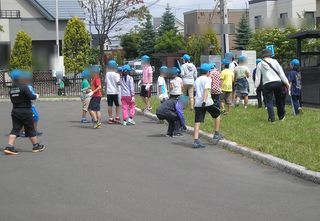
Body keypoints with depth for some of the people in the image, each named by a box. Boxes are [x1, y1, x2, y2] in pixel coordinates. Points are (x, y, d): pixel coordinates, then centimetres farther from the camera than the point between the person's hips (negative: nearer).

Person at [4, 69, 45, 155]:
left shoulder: (11, 89, 7)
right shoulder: (24, 87, -15)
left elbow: (12, 100, 12)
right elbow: (31, 96, -21)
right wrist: (36, 96, 1)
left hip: (15, 111, 6)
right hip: (25, 111, -6)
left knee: (15, 129, 5)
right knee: (30, 129, 7)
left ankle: (9, 146, -8)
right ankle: (36, 146, 20)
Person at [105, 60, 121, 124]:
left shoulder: (107, 74, 6)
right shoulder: (116, 74, -11)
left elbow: (106, 83, 11)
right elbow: (118, 83, -15)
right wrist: (119, 77, 2)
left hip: (109, 92, 4)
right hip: (115, 92, -4)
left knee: (110, 105, 4)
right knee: (117, 105, 7)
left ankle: (110, 118, 5)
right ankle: (117, 117, 1)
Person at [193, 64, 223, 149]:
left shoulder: (197, 80, 19)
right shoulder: (207, 79, -3)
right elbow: (206, 89, -16)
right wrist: (204, 101, -25)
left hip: (197, 103, 6)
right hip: (207, 102, -6)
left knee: (197, 122, 0)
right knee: (217, 114, 17)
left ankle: (196, 141, -10)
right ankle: (216, 135, 20)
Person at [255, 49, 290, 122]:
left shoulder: (260, 65, 7)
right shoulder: (275, 61, 5)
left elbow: (258, 77, 6)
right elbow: (281, 73, 3)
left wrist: (256, 86, 13)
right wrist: (286, 82, 5)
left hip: (267, 84, -1)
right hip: (277, 82, 1)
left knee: (269, 102, 1)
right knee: (279, 100, 15)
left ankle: (271, 117, -10)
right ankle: (281, 116, 24)